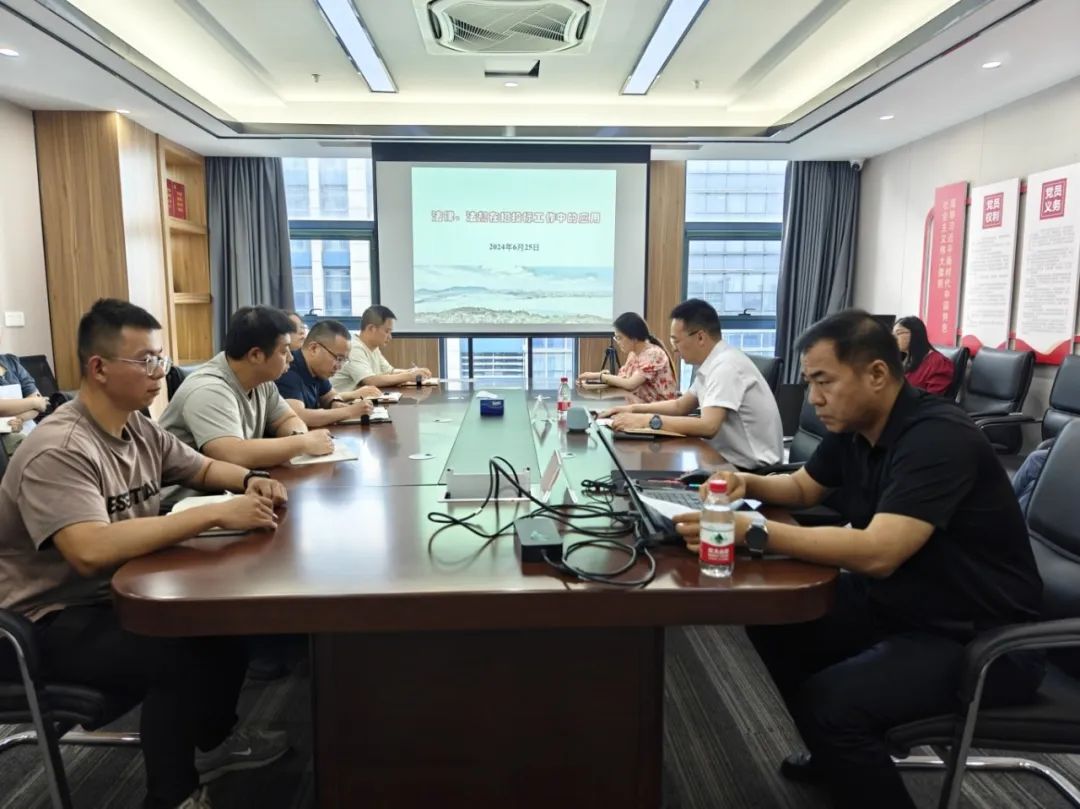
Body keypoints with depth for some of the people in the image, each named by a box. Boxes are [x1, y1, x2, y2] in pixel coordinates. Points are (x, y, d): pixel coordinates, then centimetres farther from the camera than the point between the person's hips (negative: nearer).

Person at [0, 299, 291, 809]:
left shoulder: (139, 430, 1)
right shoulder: (60, 451, -26)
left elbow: (202, 468, 16)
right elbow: (92, 551, -40)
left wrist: (249, 482, -7)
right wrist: (216, 514, -41)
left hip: (116, 593, 9)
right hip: (50, 620, -9)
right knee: (181, 657, -28)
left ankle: (212, 740, 20)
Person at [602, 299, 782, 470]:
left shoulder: (727, 364, -20)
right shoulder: (713, 363, 7)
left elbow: (708, 426, -29)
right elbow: (681, 406, 18)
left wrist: (648, 420, -25)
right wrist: (634, 409, 7)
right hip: (732, 459, 8)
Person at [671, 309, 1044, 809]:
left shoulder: (937, 438, -26)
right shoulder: (853, 427, 0)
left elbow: (878, 553, -37)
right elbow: (803, 488, 17)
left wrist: (753, 533, -39)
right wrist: (748, 484, -4)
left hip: (980, 638, -9)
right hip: (895, 602, 9)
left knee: (831, 702, -28)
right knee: (773, 619, 4)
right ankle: (835, 756, 23)